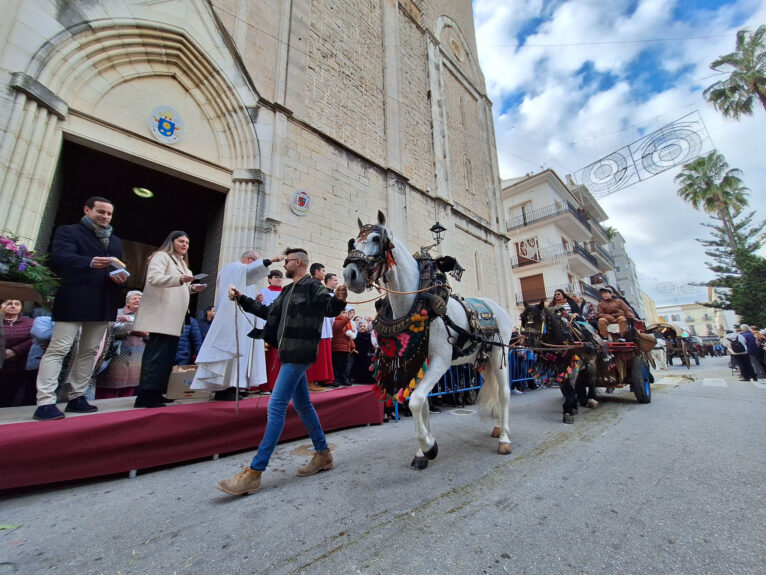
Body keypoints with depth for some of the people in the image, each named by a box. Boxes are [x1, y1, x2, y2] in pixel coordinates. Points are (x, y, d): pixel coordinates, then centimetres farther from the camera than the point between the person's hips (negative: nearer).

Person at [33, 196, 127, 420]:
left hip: (103, 304, 6)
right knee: (57, 349, -5)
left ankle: (76, 397, 17)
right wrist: (90, 262, -34)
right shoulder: (68, 231, 4)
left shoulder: (115, 241, 21)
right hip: (74, 301, -5)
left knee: (90, 351, 9)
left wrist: (120, 278, -5)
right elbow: (60, 257, -14)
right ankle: (45, 402, -2)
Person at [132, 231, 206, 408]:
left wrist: (192, 288, 9)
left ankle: (156, 392, 15)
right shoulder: (161, 256, -2)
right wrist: (179, 279, -32)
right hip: (161, 317, -9)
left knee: (168, 356, 9)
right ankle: (145, 395, -8)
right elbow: (154, 278, -18)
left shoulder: (181, 262, 26)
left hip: (174, 318, 9)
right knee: (157, 355, -12)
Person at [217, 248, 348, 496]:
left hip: (299, 354, -10)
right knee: (302, 405, 14)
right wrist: (243, 299, 27)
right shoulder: (289, 290, 19)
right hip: (290, 353, 10)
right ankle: (323, 455, 27)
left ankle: (254, 473, 3)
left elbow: (329, 309, -19)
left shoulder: (312, 286, -8)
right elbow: (270, 312, 27)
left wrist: (339, 299, -41)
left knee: (276, 406, -8)